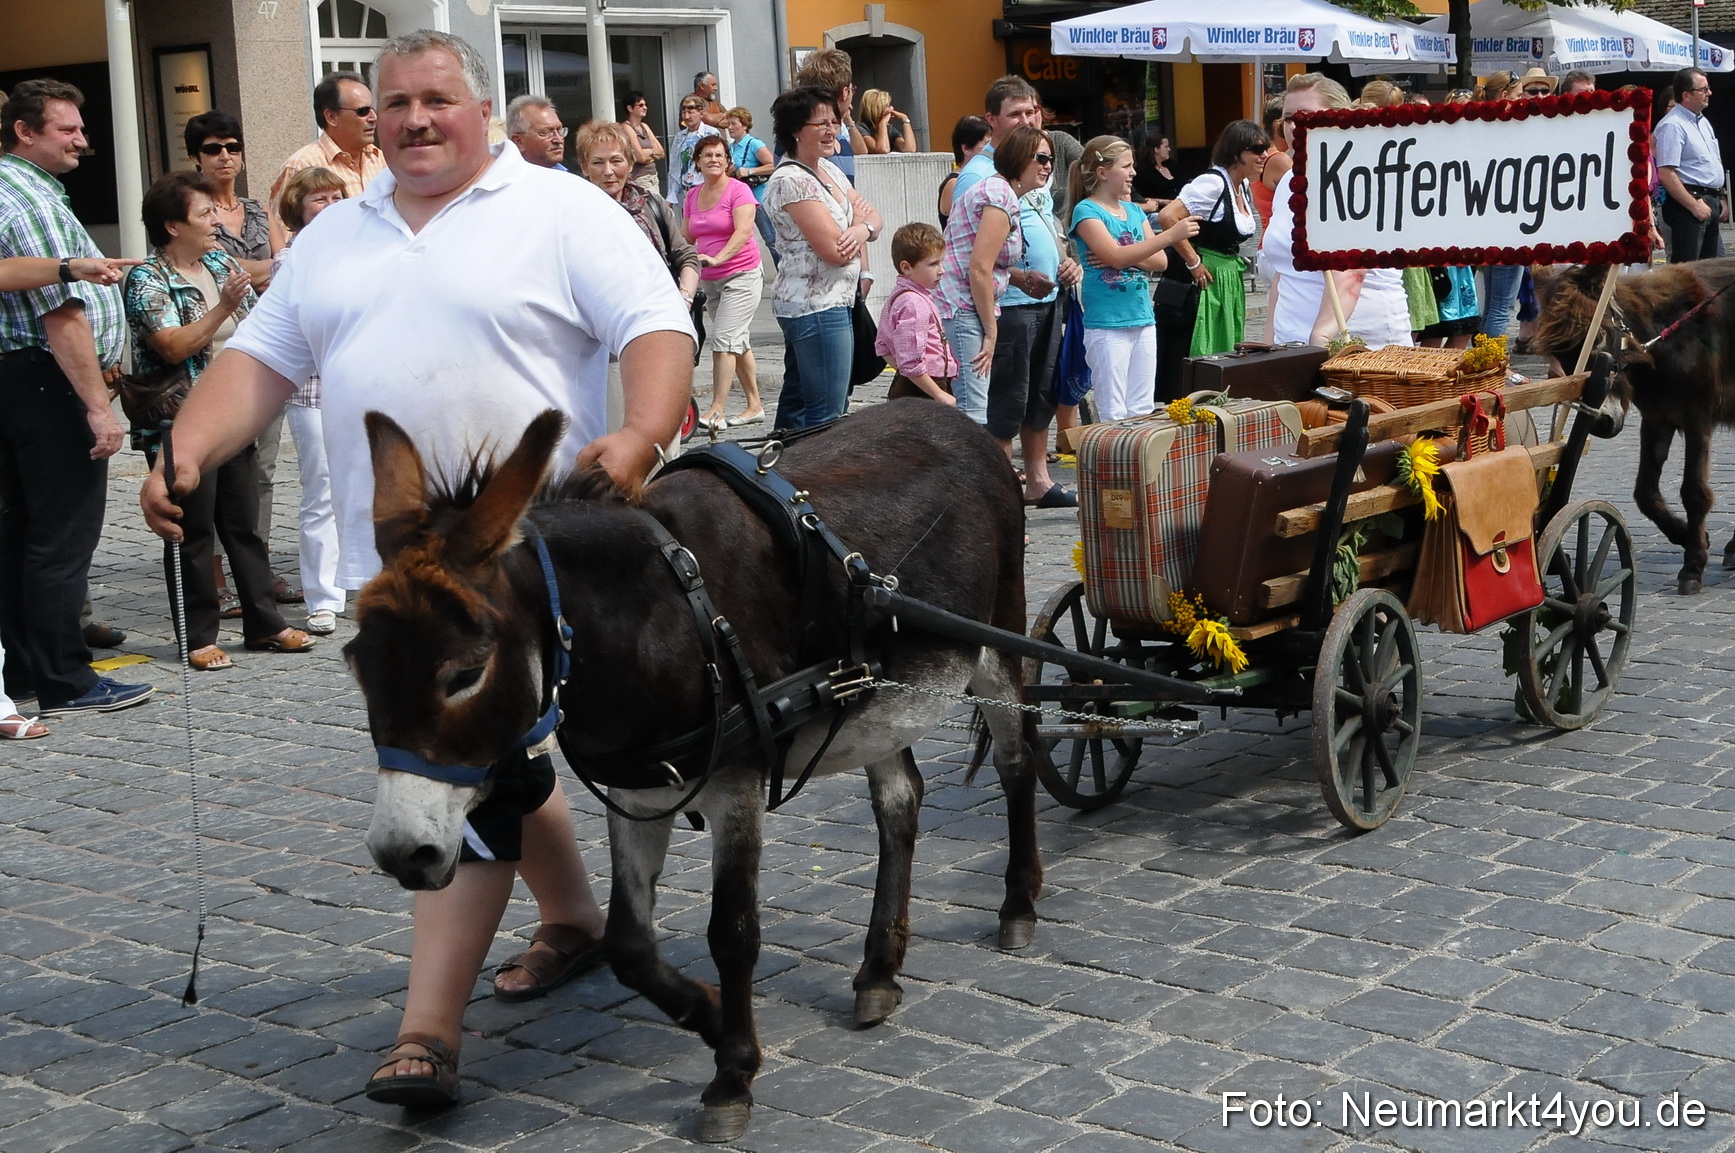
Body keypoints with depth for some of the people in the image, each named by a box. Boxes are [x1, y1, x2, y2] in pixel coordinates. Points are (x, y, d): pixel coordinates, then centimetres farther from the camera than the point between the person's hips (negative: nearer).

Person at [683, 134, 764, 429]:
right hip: (710, 280, 7)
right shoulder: (693, 196, 11)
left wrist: (717, 258, -34)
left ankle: (717, 410, -18)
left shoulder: (738, 190, -10)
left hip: (741, 274, -7)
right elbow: (685, 237, 14)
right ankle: (755, 406, 20)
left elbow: (743, 231, -21)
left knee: (724, 340, -16)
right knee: (739, 343, 13)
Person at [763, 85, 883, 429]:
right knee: (826, 415, -10)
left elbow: (874, 217, 12)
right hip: (817, 307, -10)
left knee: (798, 402, 13)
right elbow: (835, 251, -20)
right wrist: (859, 221, 0)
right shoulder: (790, 181, -15)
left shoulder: (829, 169, 14)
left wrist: (862, 230, -12)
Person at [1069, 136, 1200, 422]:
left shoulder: (1135, 211, 13)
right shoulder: (1087, 211, -7)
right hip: (1107, 326, -7)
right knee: (1114, 415, -5)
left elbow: (1161, 261, 6)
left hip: (1143, 320, 7)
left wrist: (1126, 256, -13)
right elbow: (1116, 256, -20)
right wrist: (1171, 234, -23)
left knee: (1143, 410, 8)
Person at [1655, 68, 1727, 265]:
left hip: (1710, 203, 10)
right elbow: (1665, 174, -21)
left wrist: (1721, 200, 16)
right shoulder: (1672, 125, -13)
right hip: (1687, 203, -10)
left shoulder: (1703, 122, 17)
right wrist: (1694, 206, -20)